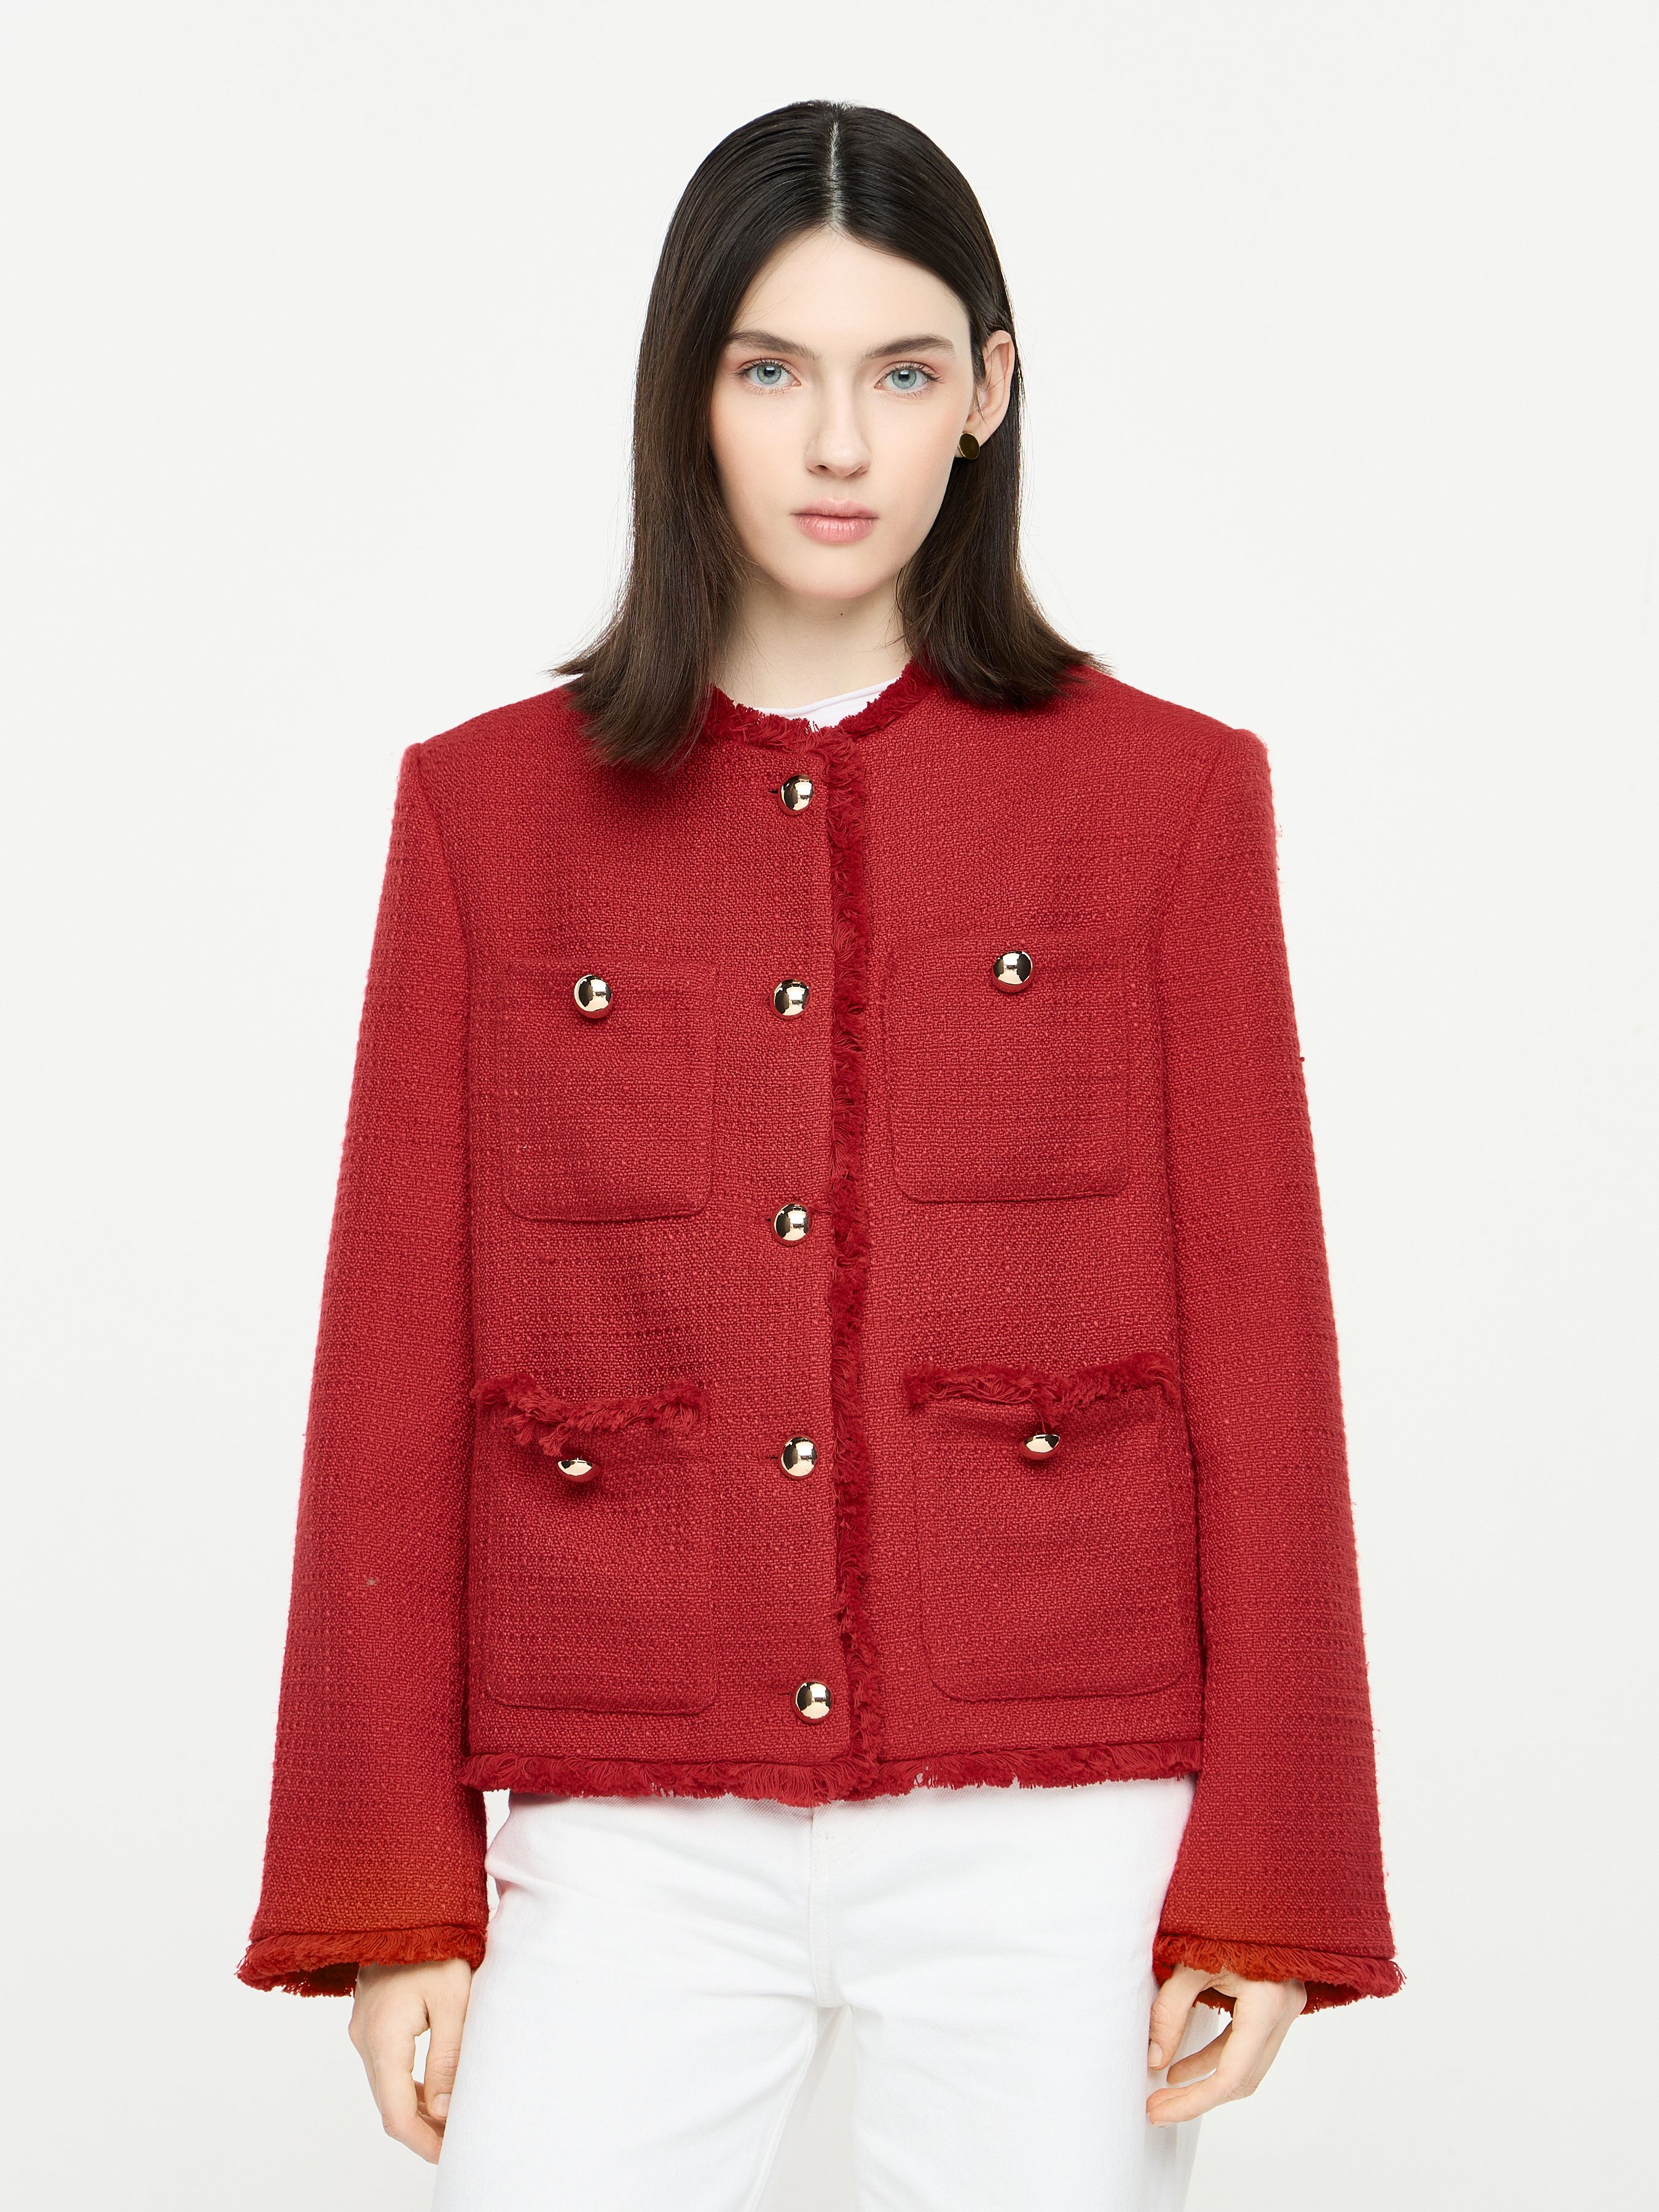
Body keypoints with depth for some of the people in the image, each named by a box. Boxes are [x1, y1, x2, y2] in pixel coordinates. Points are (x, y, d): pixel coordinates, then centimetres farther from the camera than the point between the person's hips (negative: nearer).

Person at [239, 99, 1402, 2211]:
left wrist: (1267, 1878, -2)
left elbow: (1258, 1344, 2)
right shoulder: (491, 808, 6)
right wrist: (390, 1891, 2)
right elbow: (398, 1366, 5)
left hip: (1052, 1836, 0)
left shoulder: (1164, 793, 4)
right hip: (634, 1846, 1)